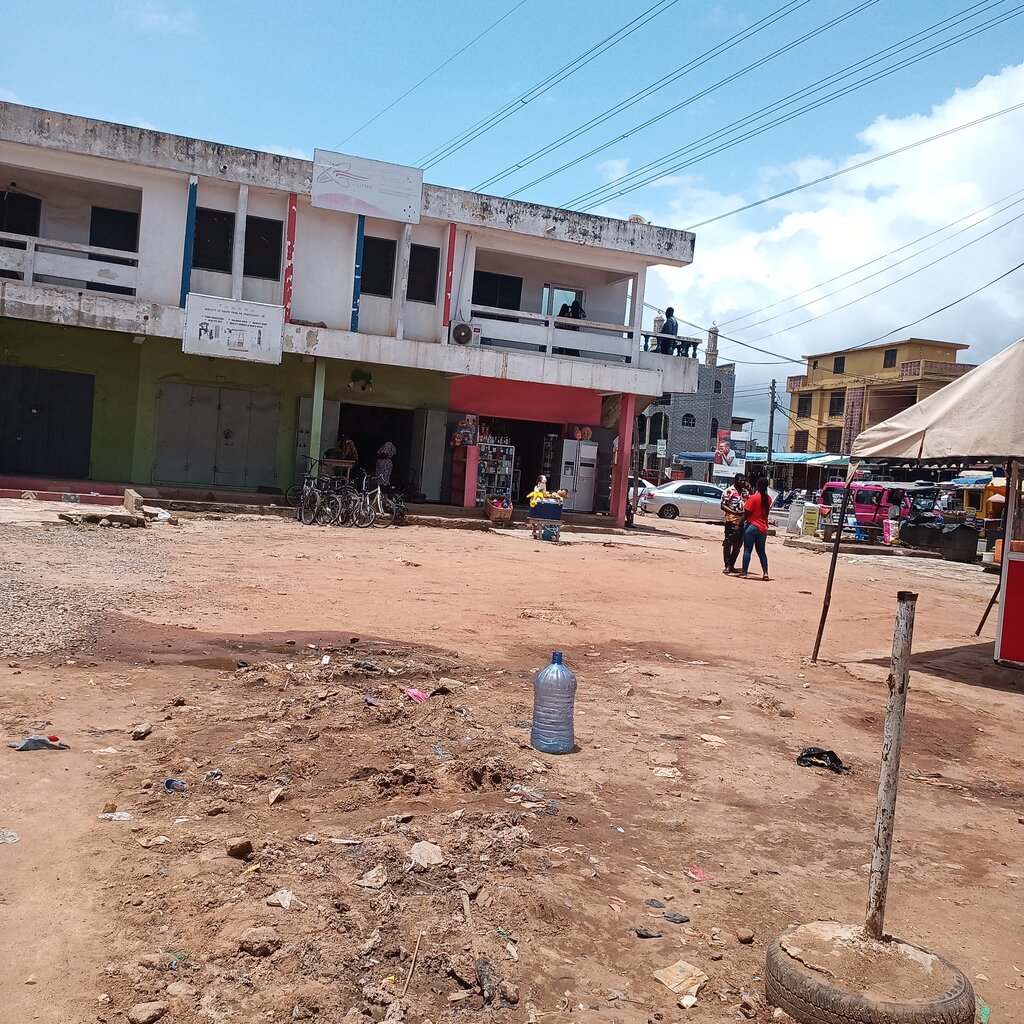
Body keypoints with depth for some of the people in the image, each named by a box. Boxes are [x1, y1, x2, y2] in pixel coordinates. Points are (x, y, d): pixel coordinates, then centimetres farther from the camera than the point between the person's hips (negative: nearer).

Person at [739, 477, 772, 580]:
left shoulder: (753, 497, -13)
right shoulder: (768, 499, 5)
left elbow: (746, 513, -13)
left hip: (752, 526, -5)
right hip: (763, 528, 5)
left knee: (747, 550, 1)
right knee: (761, 551, 13)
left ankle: (744, 571, 2)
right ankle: (765, 572, 5)